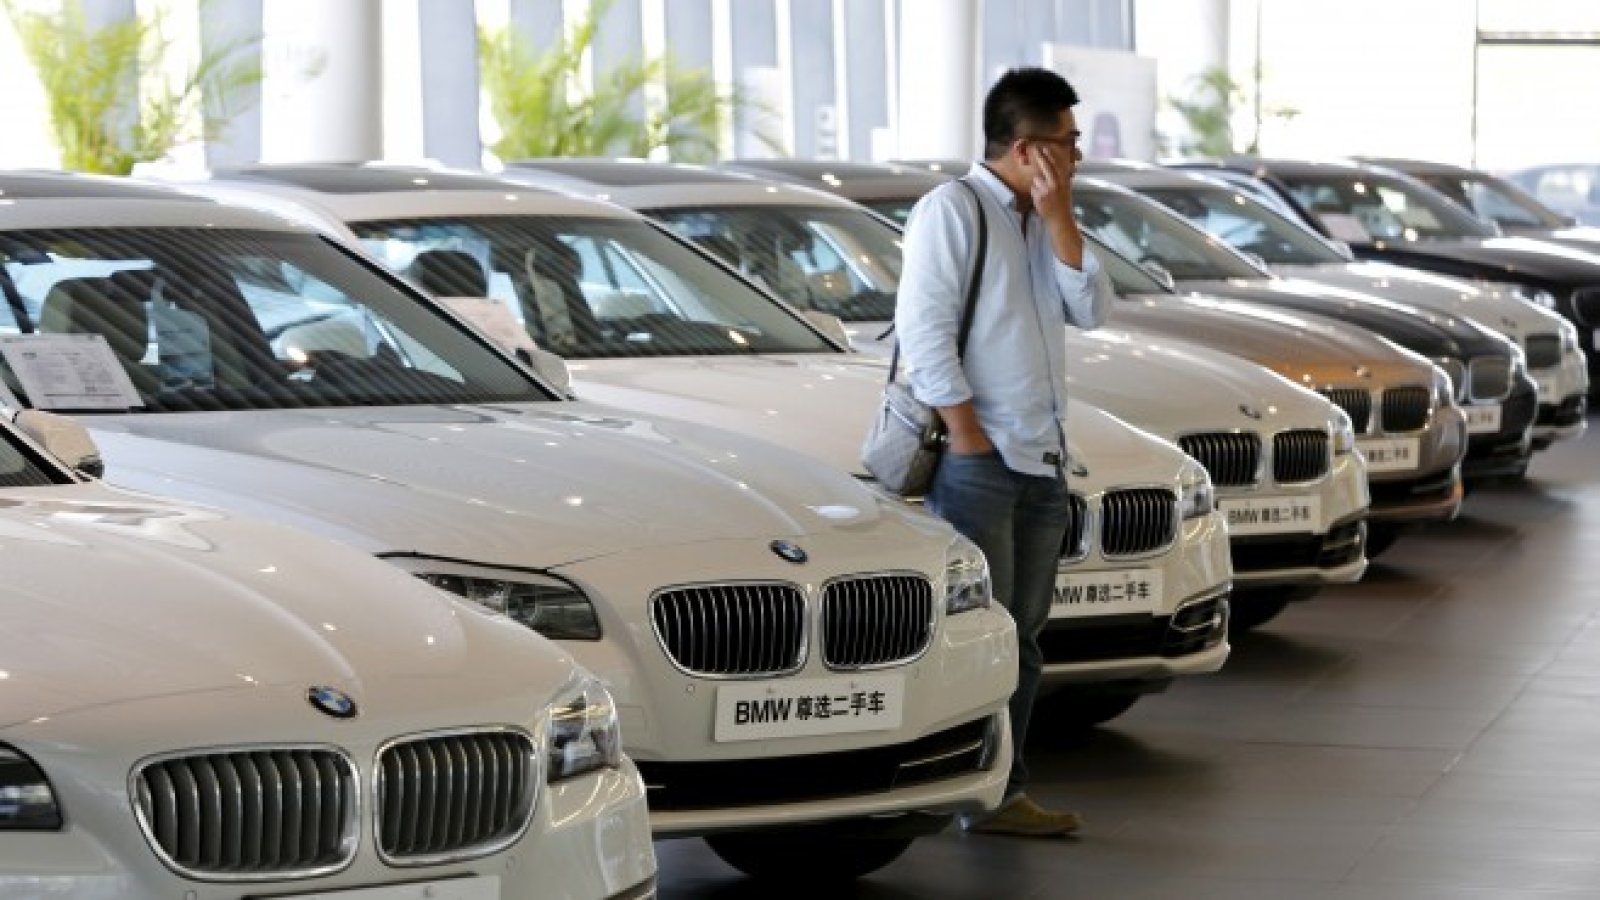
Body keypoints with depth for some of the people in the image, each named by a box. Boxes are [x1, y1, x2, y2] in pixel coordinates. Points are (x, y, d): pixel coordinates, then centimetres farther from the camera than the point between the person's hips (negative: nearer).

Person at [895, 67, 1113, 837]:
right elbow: (924, 331, -14)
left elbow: (1092, 310, 6)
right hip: (978, 461, -8)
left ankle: (1001, 796, 14)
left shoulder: (1041, 221, 16)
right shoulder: (951, 210, -8)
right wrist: (970, 438, -16)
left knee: (1020, 637, 9)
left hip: (1041, 461, 8)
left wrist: (1058, 218, -3)